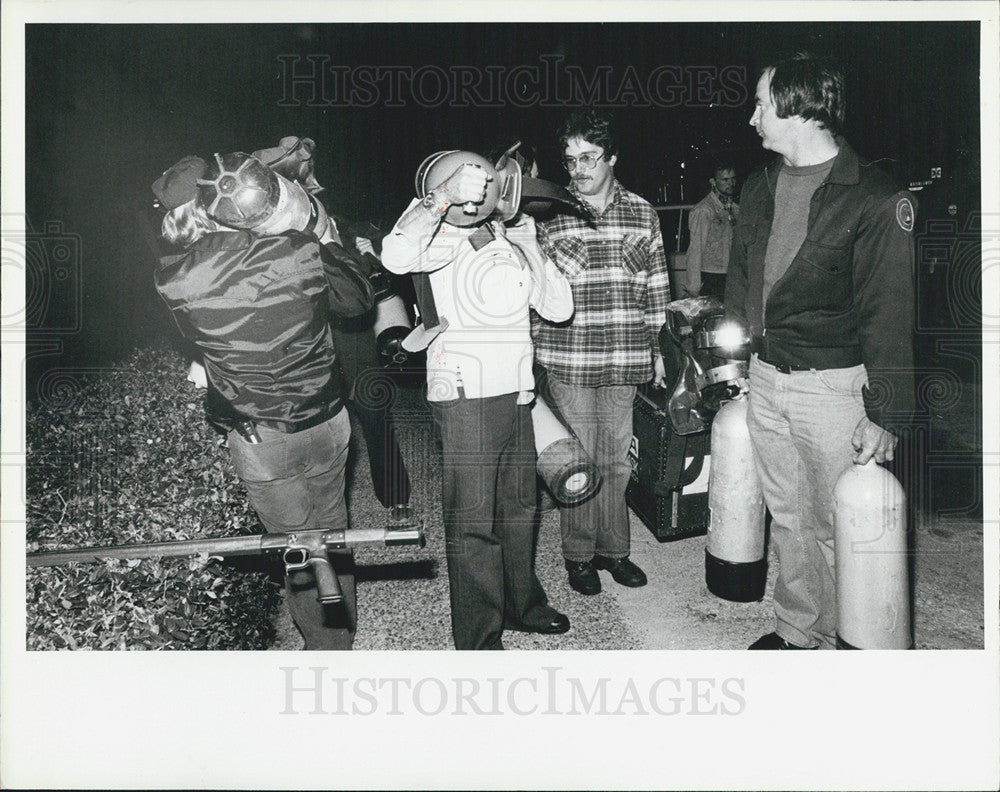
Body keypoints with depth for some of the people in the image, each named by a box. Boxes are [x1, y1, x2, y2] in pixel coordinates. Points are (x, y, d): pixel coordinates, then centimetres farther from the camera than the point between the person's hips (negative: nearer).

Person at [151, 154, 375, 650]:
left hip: (261, 442, -3)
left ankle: (326, 649, 29)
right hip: (327, 423, 3)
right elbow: (358, 300, 3)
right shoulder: (299, 251, -12)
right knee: (331, 534, 22)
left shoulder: (174, 280, -16)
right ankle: (343, 634, 40)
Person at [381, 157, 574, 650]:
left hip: (515, 392, 8)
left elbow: (559, 308, 12)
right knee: (472, 519, -3)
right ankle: (480, 639, 7)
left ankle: (521, 604, 35)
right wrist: (443, 195, -25)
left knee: (518, 506, 17)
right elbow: (396, 256, -26)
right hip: (465, 395, -8)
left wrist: (527, 242, 7)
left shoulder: (514, 239, 19)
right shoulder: (451, 234, -4)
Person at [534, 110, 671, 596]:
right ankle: (578, 555, 21)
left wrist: (657, 349, 12)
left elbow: (655, 287, 13)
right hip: (568, 359, -2)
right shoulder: (549, 216, 2)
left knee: (617, 459, 11)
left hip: (625, 358, 2)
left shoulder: (641, 213, 8)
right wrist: (534, 353, -1)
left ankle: (613, 548, 27)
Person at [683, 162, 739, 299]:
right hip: (709, 278, -6)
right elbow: (696, 250, -12)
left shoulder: (736, 209, 13)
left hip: (731, 277, 6)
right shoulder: (703, 211, -9)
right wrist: (693, 289, -16)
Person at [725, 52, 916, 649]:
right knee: (787, 516, 16)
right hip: (764, 380, 6)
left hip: (833, 385, -6)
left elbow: (889, 310, -12)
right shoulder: (760, 189, 9)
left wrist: (885, 414, -13)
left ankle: (848, 641, 26)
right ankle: (797, 632, 33)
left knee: (836, 526, 6)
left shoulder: (875, 198, -12)